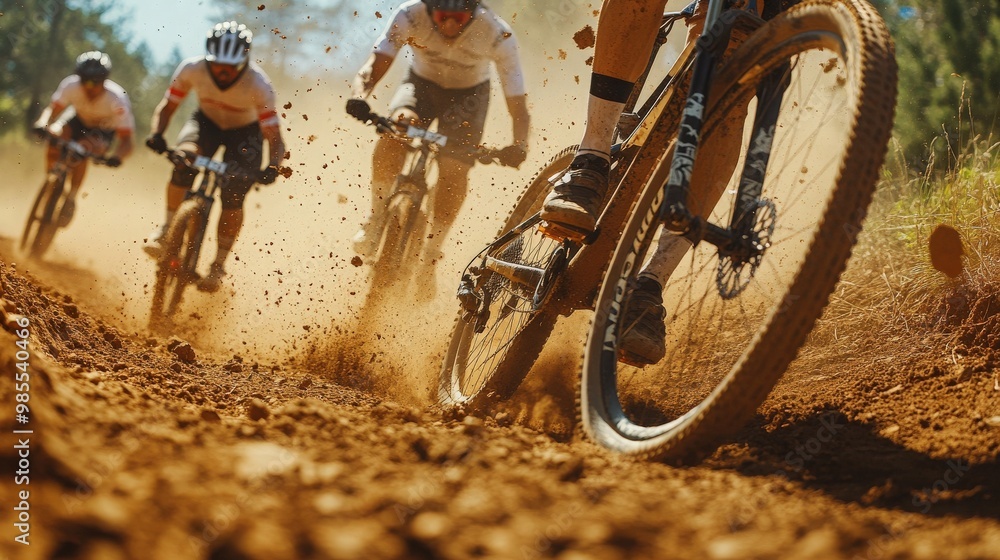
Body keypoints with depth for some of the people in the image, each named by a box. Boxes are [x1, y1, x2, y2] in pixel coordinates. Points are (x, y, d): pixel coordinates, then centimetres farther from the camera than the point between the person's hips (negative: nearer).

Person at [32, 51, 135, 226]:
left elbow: (126, 140, -34)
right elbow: (52, 108, -25)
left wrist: (117, 156, -55)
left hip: (104, 131, -3)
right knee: (55, 135, -28)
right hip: (79, 121, 3)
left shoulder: (117, 101, -33)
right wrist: (42, 123, -47)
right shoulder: (71, 86, -26)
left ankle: (71, 199, -18)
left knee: (83, 148, -34)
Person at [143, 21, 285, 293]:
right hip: (207, 121, 2)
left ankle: (218, 266, 2)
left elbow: (274, 137, -32)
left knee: (233, 196, -15)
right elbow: (166, 107, -14)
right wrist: (156, 134, -35)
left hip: (245, 131, -1)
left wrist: (272, 167, -51)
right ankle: (167, 229, -13)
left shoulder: (259, 84, -33)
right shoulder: (192, 69, -27)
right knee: (185, 160, -29)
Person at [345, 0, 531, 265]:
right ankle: (376, 218, -14)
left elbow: (517, 103, -30)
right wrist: (359, 98, -56)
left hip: (467, 94, 0)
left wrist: (519, 145, -49)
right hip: (422, 83, 1)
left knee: (453, 172, -18)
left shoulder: (498, 34, -32)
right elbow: (372, 68, -33)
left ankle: (430, 255, 5)